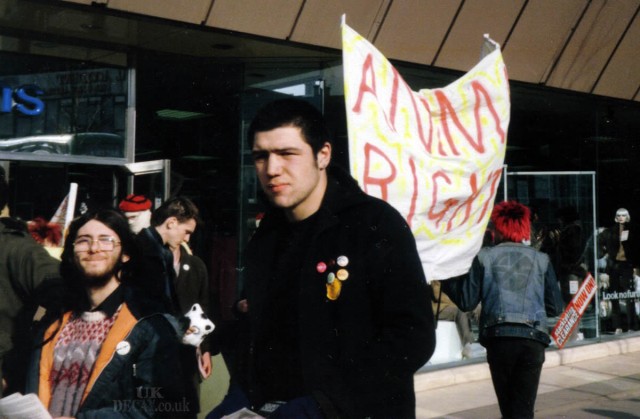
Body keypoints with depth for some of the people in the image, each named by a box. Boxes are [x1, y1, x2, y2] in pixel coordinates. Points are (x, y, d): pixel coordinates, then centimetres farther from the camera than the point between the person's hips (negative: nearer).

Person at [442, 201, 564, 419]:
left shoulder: (485, 257, 5)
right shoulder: (541, 259, 10)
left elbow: (467, 301, 4)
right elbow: (555, 307, 10)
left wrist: (445, 279, 19)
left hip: (499, 337, 0)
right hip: (533, 338, 0)